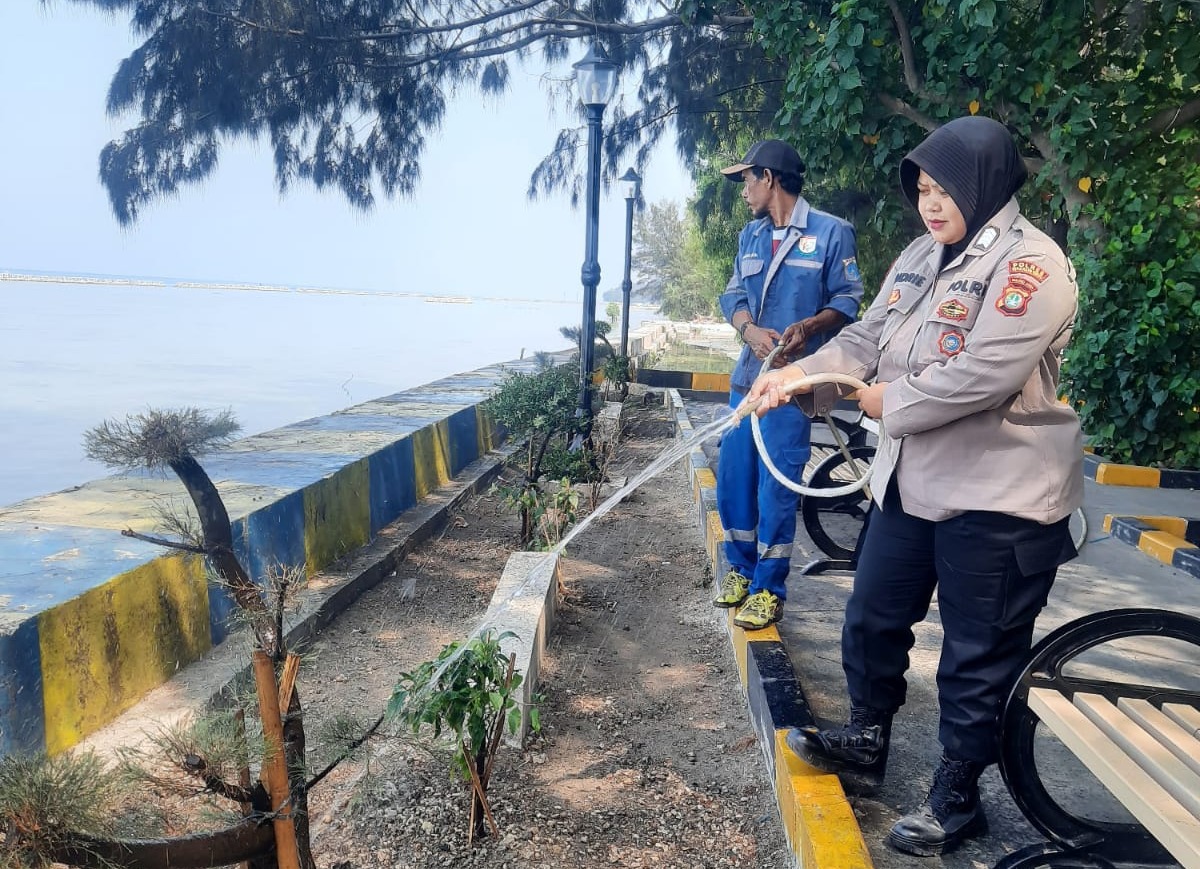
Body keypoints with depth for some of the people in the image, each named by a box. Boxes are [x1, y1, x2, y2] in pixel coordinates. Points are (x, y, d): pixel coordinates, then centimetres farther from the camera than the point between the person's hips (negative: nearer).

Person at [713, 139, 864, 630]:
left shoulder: (832, 232, -3)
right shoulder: (750, 236, 15)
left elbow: (849, 299, -4)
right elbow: (733, 295, 10)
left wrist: (808, 327, -23)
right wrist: (751, 331, -12)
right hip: (747, 374, 6)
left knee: (777, 486, -3)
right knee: (732, 475, 10)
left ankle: (769, 588, 10)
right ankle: (740, 567, 28)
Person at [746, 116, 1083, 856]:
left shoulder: (1030, 264, -17)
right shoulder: (921, 257, 10)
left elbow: (982, 375, -27)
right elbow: (867, 339, 7)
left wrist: (890, 401, -14)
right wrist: (800, 374, -10)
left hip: (997, 497, -8)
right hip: (911, 480, 9)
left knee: (979, 656, 7)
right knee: (874, 618, 19)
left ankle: (957, 796, 25)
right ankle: (866, 742, 41)